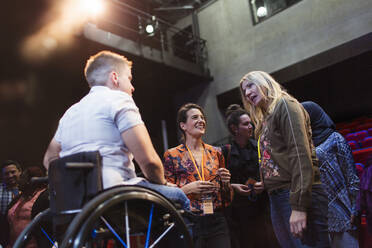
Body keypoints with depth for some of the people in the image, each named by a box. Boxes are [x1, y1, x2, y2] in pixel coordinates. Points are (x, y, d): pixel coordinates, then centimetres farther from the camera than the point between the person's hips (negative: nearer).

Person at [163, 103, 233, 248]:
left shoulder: (215, 153, 10)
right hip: (189, 223, -3)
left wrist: (226, 182, -5)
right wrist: (188, 189, -15)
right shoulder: (172, 155, 0)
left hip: (218, 222, 3)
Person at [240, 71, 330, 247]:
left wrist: (298, 206, -20)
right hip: (276, 197, 8)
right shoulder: (265, 120, 23)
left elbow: (300, 154, -14)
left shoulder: (285, 105, -2)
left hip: (298, 195, -8)